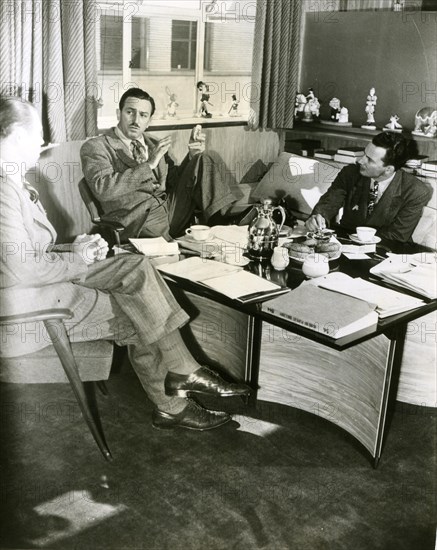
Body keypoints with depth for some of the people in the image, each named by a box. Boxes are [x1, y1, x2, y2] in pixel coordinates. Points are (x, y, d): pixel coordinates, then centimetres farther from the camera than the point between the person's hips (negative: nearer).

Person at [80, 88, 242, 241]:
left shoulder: (154, 145, 22)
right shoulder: (94, 147, 2)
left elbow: (174, 181, 21)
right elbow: (102, 190, -15)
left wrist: (192, 156, 2)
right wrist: (149, 165, -18)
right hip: (140, 222, -6)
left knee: (206, 160, -4)